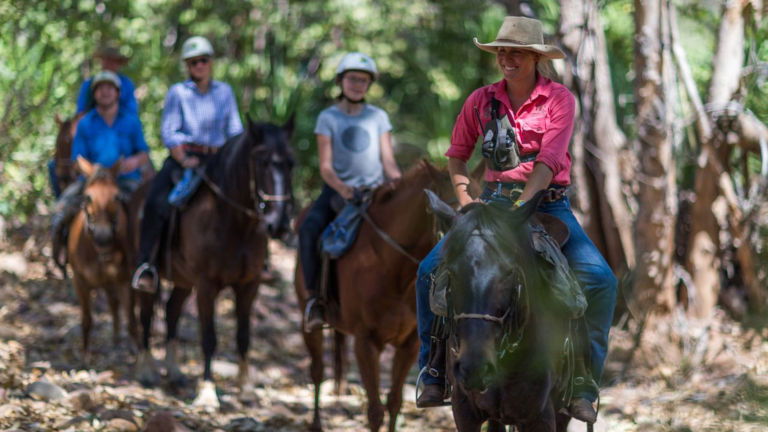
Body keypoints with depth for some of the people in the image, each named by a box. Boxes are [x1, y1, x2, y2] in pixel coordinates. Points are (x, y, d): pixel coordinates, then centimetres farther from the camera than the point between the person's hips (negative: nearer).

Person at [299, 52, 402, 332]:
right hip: (338, 190, -2)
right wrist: (343, 190, -22)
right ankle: (315, 296, -20)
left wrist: (398, 181, -16)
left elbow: (388, 160, 6)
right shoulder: (328, 118, 3)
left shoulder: (379, 117, 10)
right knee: (309, 228, -30)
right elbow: (325, 167, -4)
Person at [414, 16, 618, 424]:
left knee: (599, 281, -22)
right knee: (430, 272, -14)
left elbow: (549, 160, -18)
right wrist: (465, 198, -6)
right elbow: (456, 156, 11)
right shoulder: (481, 100, 2)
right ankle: (434, 376, -2)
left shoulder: (559, 99, -7)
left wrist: (522, 203, -32)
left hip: (547, 204, -2)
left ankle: (583, 387, -13)